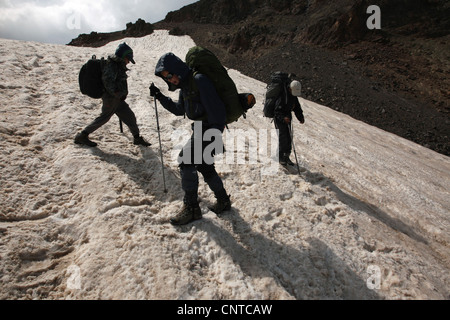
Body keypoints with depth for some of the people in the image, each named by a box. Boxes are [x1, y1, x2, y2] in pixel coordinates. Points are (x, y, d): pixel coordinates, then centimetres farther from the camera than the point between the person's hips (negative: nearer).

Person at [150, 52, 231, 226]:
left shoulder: (199, 80, -16)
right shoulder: (185, 85, 12)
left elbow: (215, 108, -21)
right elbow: (179, 110, 23)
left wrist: (217, 135, -23)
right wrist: (160, 97, 13)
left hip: (210, 129, -10)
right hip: (200, 129, 10)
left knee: (186, 160, -14)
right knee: (203, 165, 14)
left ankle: (191, 208, -5)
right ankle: (223, 201, 28)